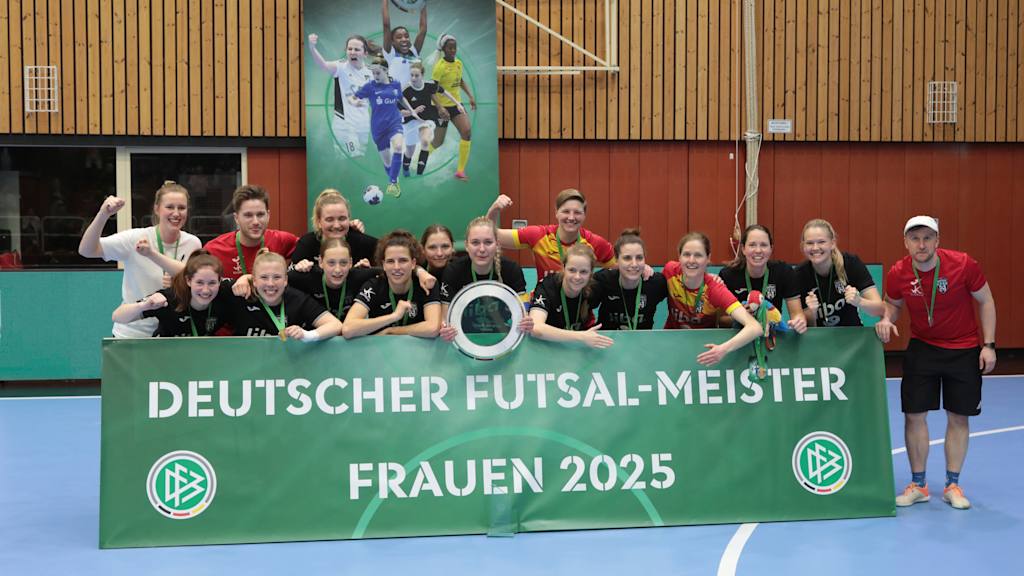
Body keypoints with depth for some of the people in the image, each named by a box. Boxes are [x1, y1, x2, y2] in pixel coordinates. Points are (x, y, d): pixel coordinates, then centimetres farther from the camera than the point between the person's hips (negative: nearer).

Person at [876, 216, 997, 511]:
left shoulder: (963, 264, -19)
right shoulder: (898, 274, -13)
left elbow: (986, 301, -6)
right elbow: (893, 303, 7)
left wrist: (988, 345, -8)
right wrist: (887, 319, -16)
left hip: (964, 350, -1)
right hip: (922, 348, 1)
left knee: (959, 417, 5)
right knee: (914, 414, 0)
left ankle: (952, 486, 20)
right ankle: (918, 485, 16)